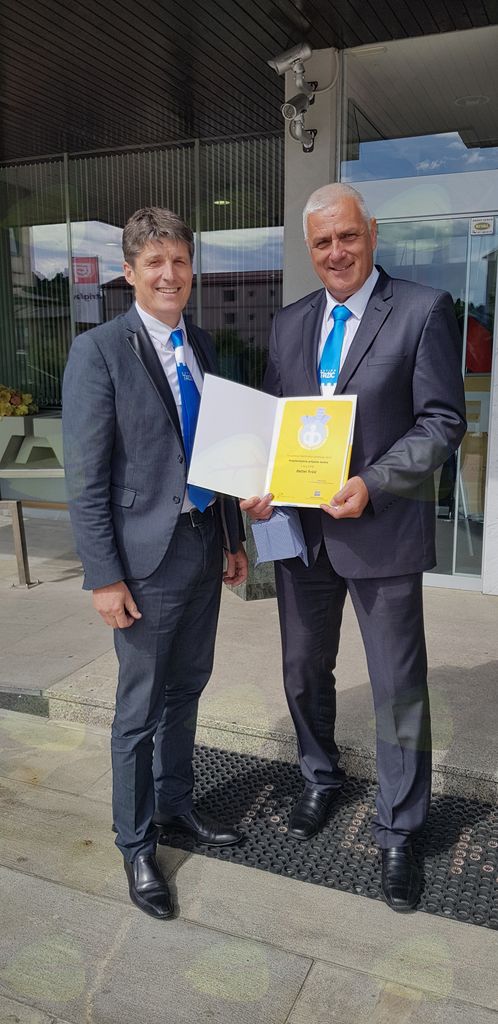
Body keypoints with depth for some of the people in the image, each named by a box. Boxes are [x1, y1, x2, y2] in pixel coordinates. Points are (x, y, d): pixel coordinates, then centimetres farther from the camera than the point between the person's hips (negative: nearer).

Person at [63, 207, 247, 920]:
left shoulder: (201, 347, 9)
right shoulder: (99, 351, -12)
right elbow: (85, 478, -14)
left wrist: (234, 538, 13)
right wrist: (105, 577, -16)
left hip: (204, 546, 7)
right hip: (146, 555, -6)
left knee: (186, 688, 20)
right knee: (141, 708, 8)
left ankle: (176, 802, 41)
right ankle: (136, 843, 28)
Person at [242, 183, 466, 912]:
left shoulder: (424, 311, -6)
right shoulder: (289, 323, 9)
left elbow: (443, 423, -11)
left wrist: (372, 485, -23)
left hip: (382, 529, -5)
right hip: (301, 527, 5)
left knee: (398, 688, 7)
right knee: (304, 670, 19)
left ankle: (398, 833, 27)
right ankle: (321, 780, 45)